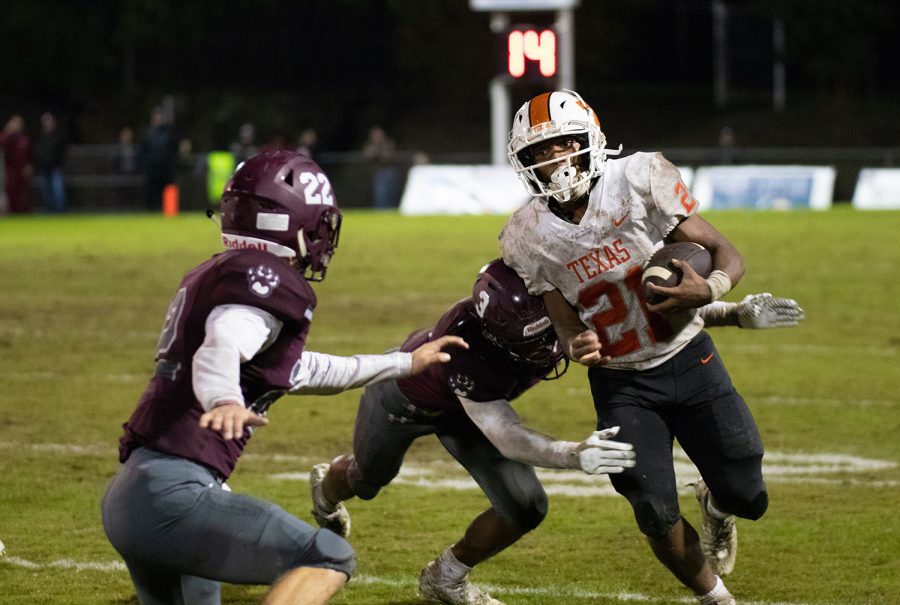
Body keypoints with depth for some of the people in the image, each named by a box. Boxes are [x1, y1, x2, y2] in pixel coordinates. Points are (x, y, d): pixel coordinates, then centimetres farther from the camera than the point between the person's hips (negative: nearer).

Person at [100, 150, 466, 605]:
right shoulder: (265, 279, -7)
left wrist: (404, 364, 45)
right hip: (172, 494, -10)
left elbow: (301, 371, 35)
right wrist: (225, 400, -52)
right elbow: (220, 350, -29)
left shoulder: (214, 276, 23)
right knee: (329, 559, -7)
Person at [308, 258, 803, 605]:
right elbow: (503, 436, -46)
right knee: (368, 480, 25)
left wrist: (738, 314, -39)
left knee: (525, 508, -7)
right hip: (406, 394, -4)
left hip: (462, 406, 5)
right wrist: (573, 456, -64)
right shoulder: (467, 348, -49)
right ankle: (329, 486, 63)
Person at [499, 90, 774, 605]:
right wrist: (578, 345, -28)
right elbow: (567, 323, -3)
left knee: (748, 498, 2)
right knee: (657, 517, -10)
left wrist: (708, 290, -34)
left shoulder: (639, 181, -17)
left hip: (688, 357, 0)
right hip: (620, 384, 0)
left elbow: (728, 255, -12)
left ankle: (716, 505, 41)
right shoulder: (530, 238, -11)